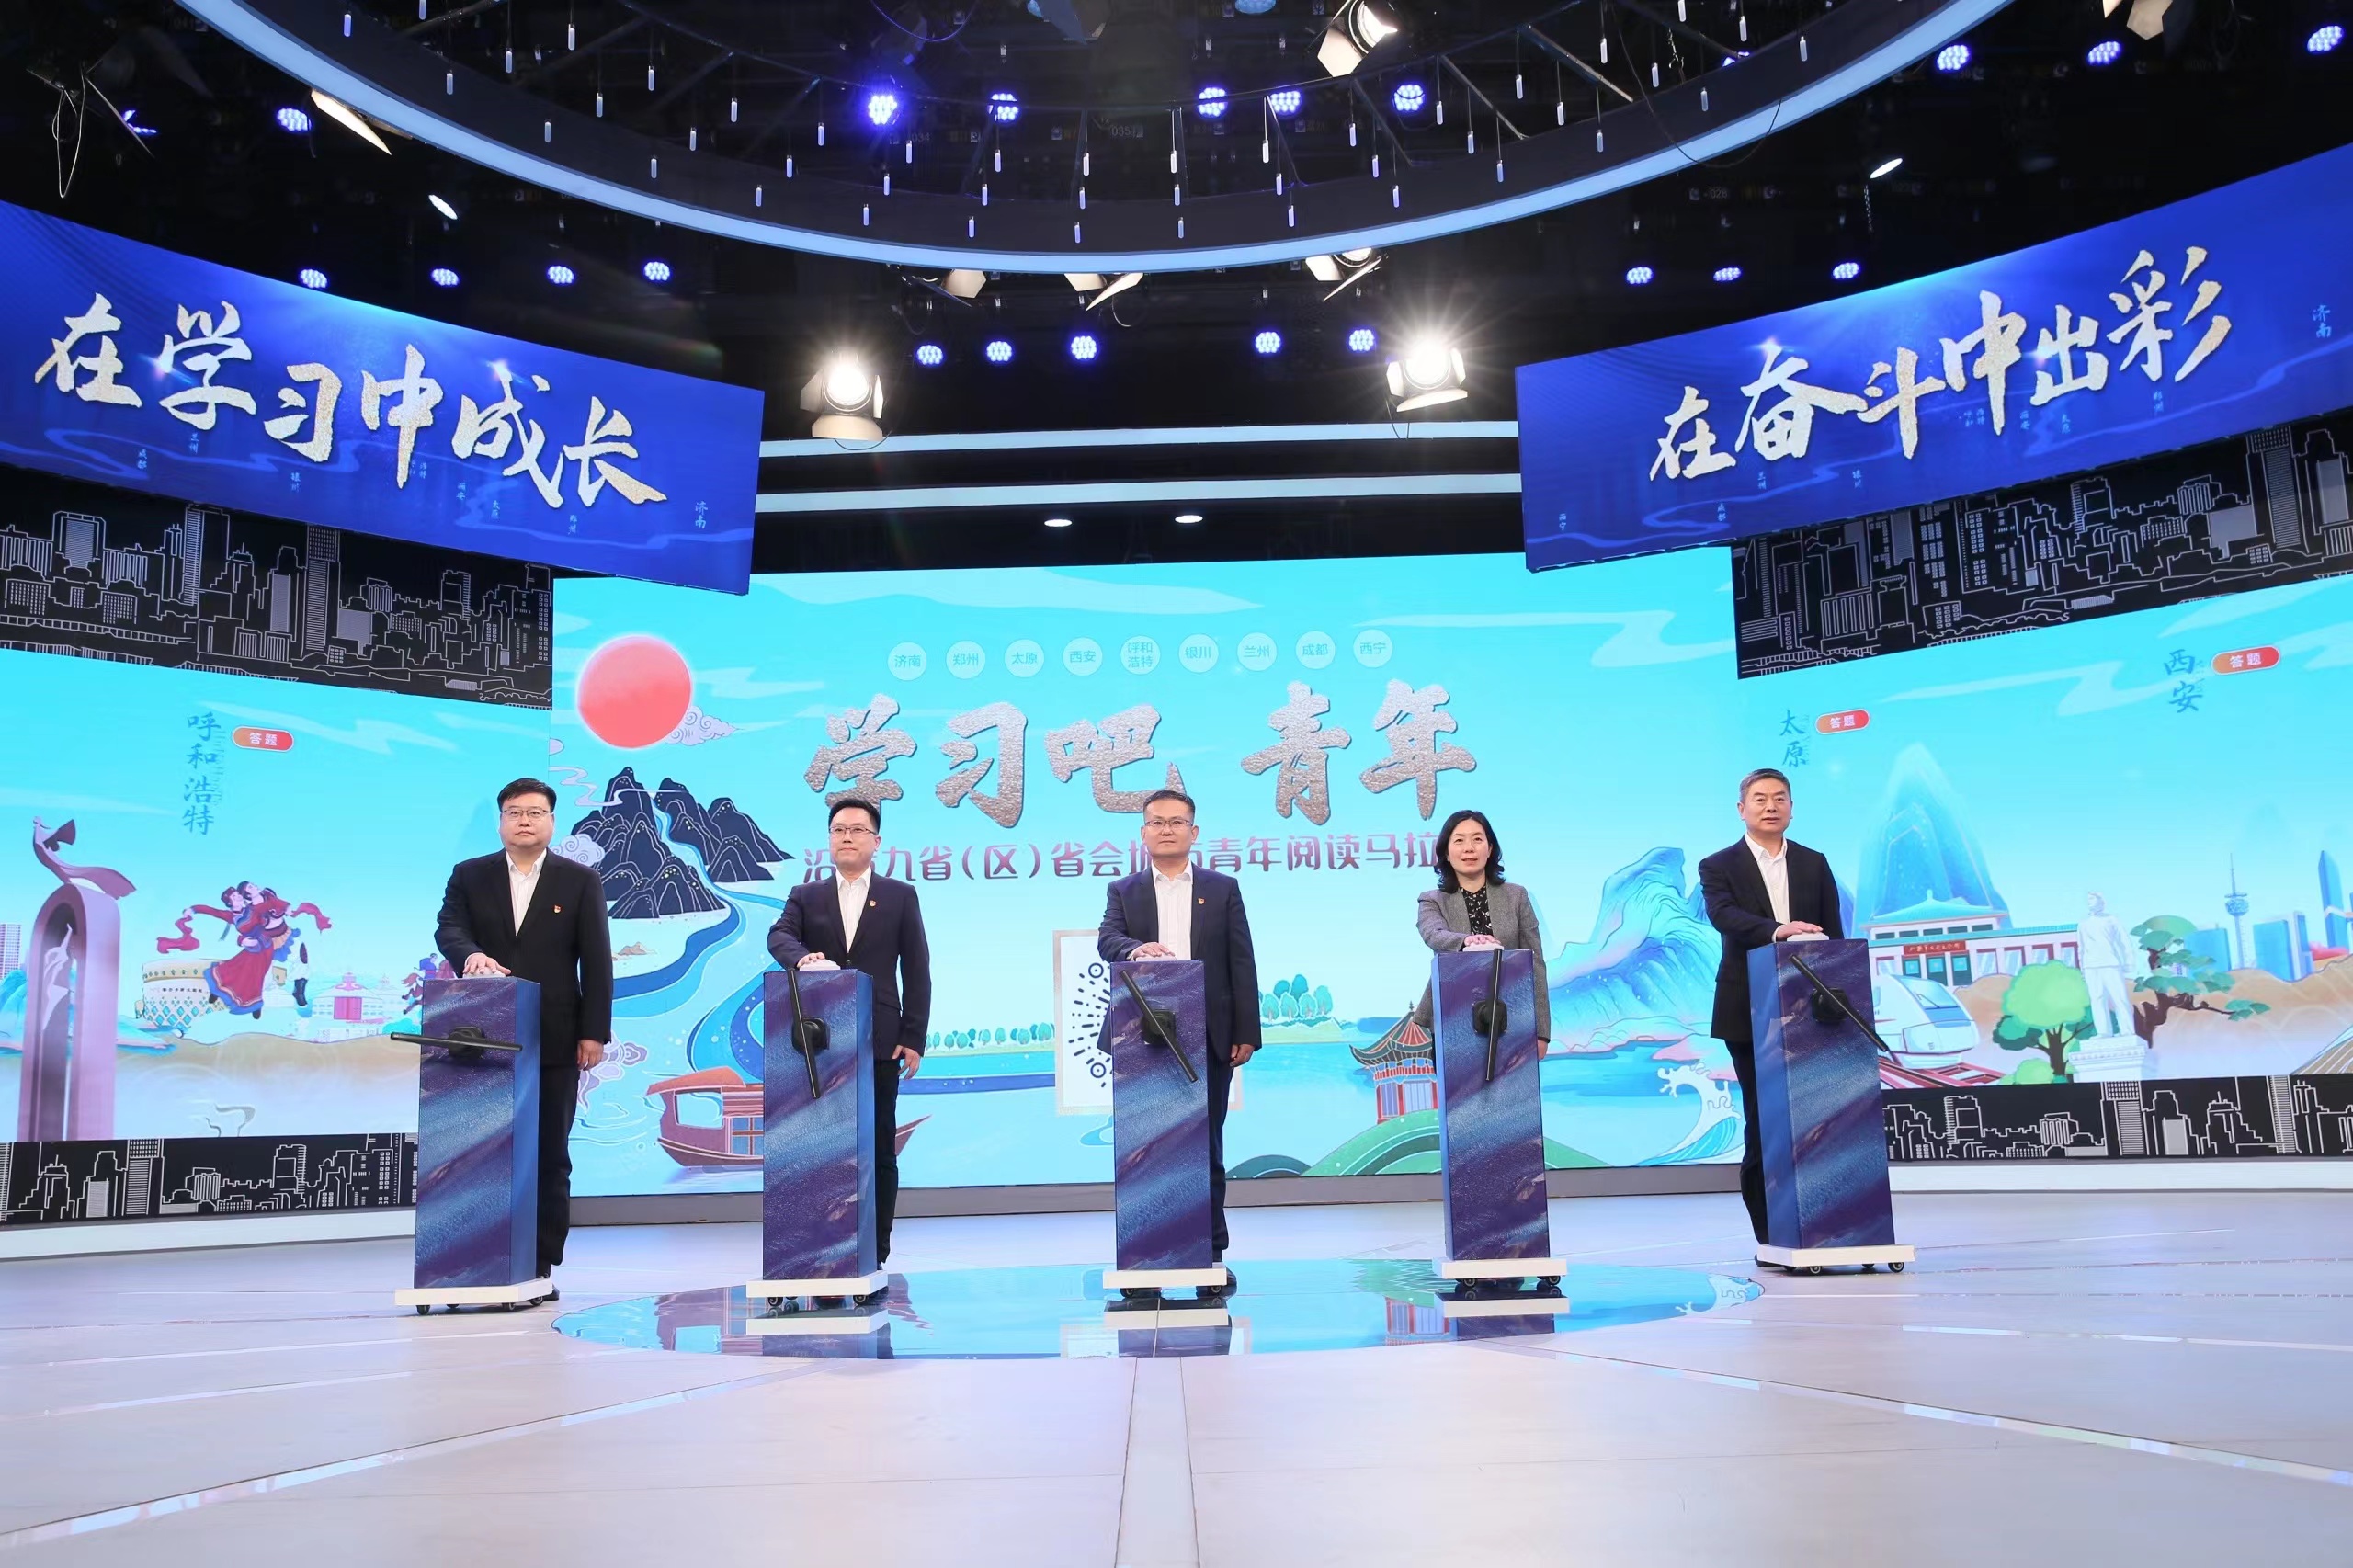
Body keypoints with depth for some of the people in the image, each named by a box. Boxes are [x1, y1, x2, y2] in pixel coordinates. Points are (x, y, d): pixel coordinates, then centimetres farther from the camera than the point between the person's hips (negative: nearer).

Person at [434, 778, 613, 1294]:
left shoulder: (580, 880, 5)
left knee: (550, 1155, 3)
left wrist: (594, 1031, -6)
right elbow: (448, 929, -4)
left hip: (555, 1041, -1)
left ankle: (541, 1267, 8)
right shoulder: (469, 876, 11)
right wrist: (470, 954, -28)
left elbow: (596, 961, 1)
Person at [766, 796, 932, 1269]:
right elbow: (779, 935, -7)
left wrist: (913, 1039, -3)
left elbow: (916, 972, 5)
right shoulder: (805, 897, 12)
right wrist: (803, 957, -31)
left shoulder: (900, 896, 9)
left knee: (880, 1150, 2)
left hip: (879, 1043, -1)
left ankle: (875, 1255, 9)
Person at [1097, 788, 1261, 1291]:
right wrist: (1136, 949, -31)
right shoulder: (1124, 892, 11)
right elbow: (1107, 940, -8)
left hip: (1208, 1038, 0)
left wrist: (1246, 1033, -2)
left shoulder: (1223, 889, 10)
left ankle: (1211, 1255, 13)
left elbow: (1241, 962, 6)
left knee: (1207, 1150, 5)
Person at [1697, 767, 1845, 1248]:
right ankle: (1770, 1236, 8)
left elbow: (1833, 934, 10)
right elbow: (1724, 915, -16)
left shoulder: (1814, 864, 13)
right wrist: (1775, 930, -34)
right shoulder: (1719, 866, 3)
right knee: (1761, 1121, 2)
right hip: (1750, 1012, -2)